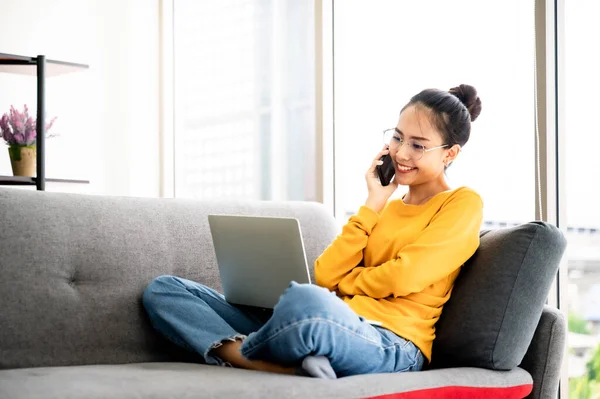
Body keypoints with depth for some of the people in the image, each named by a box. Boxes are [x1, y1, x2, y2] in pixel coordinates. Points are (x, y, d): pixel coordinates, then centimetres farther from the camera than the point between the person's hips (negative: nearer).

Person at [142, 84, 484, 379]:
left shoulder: (464, 204, 7)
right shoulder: (384, 207, 27)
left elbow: (401, 278, -8)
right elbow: (325, 275, 11)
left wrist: (340, 283, 6)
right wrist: (374, 204, 11)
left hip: (392, 347, -8)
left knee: (306, 300, -45)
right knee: (164, 290, 0)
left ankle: (237, 355, -14)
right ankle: (285, 369, -22)